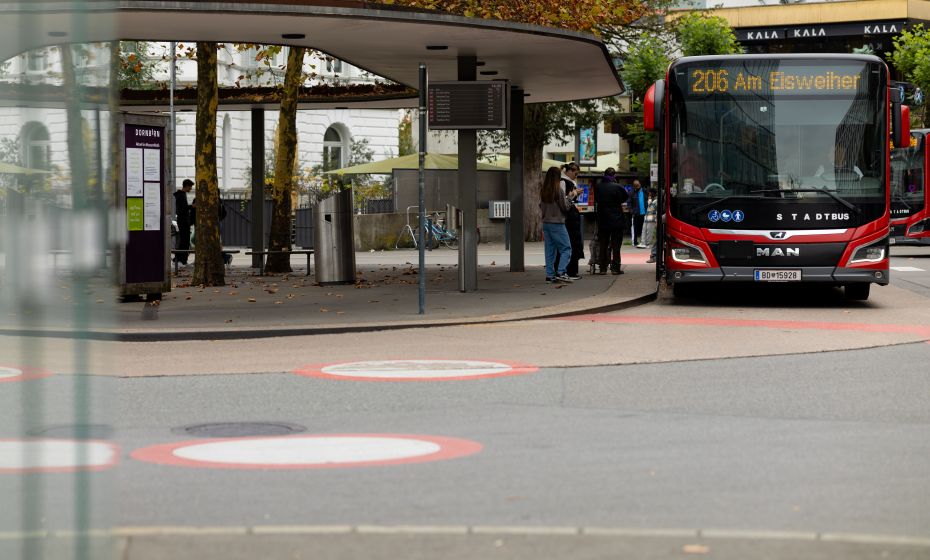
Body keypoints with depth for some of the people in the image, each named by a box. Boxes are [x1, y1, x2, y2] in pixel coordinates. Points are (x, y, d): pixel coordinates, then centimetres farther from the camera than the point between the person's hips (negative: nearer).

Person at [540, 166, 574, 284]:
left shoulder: (542, 191, 4)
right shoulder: (558, 190, -13)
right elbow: (565, 207, -8)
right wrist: (569, 198, 8)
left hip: (545, 223, 6)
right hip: (557, 223, -6)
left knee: (550, 250, 10)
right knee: (566, 248, -1)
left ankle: (550, 275, 9)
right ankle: (561, 272, -13)